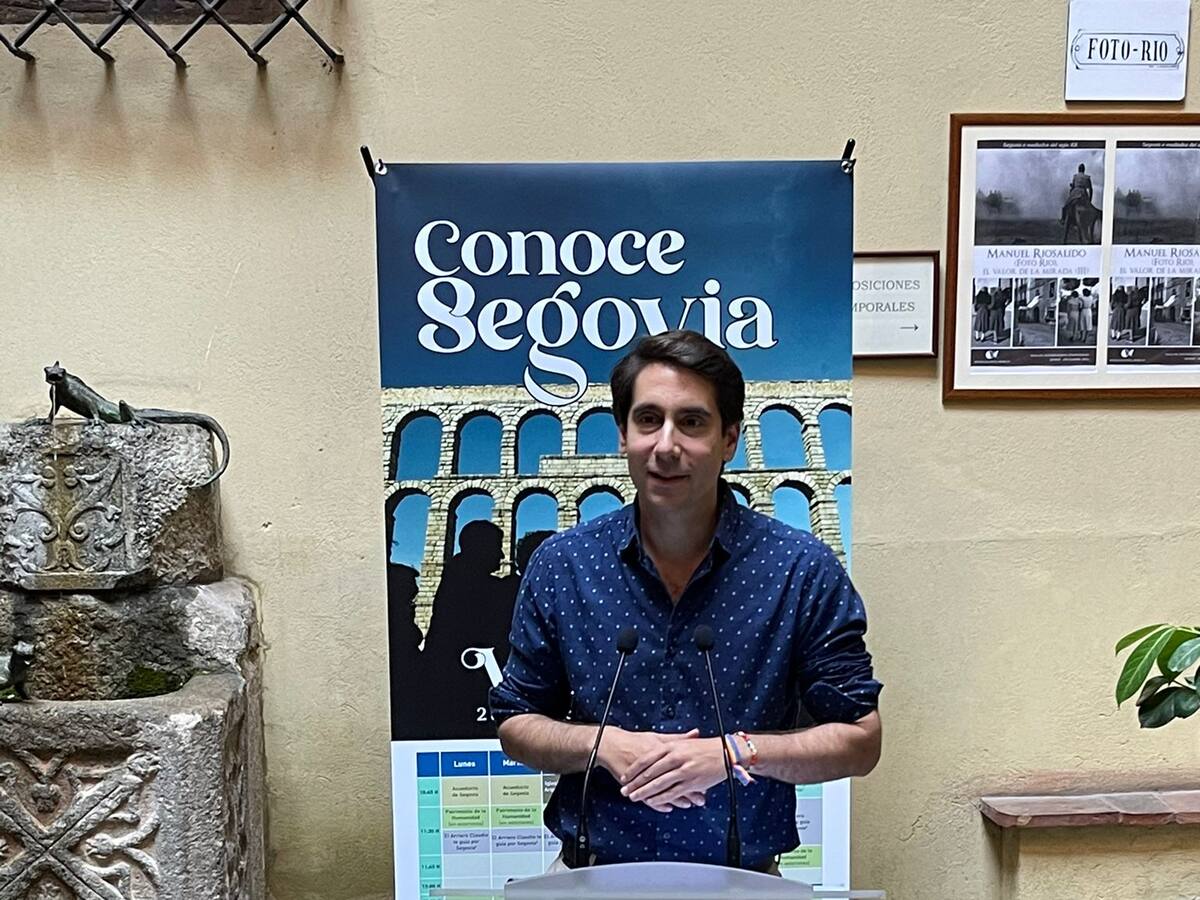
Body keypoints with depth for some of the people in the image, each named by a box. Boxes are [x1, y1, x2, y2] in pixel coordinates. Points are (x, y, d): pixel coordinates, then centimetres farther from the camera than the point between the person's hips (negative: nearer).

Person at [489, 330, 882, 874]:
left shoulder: (804, 570, -7)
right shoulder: (560, 566, -2)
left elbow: (861, 741, -2)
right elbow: (515, 725, 6)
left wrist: (735, 751, -16)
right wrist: (602, 744, -12)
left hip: (744, 879, 1)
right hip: (590, 875, -1)